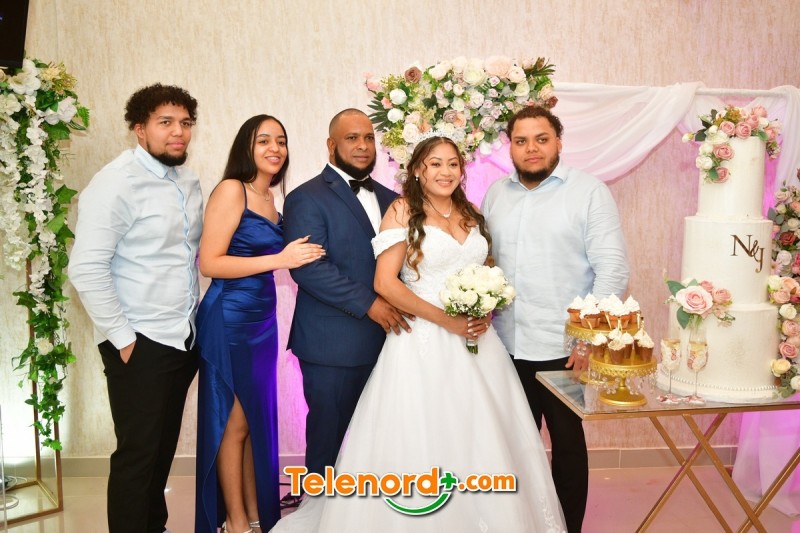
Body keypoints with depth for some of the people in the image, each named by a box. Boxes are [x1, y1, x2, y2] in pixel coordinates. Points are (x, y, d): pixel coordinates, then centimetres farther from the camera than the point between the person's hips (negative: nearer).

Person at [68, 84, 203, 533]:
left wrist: (194, 317, 9)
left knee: (164, 445, 19)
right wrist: (121, 337, -16)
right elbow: (86, 268, -18)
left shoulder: (189, 182, 8)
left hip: (184, 338, 7)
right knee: (137, 453, 4)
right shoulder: (116, 183, -14)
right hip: (141, 343, -7)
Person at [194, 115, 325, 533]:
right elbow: (209, 263, -18)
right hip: (229, 319, -8)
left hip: (262, 319, 8)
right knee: (234, 422, 3)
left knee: (258, 419, 14)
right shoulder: (231, 189, -11)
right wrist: (280, 259, -20)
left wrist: (296, 254, 4)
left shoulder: (269, 199, 12)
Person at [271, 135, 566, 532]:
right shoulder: (403, 210, -3)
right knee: (422, 438, 2)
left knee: (482, 439, 10)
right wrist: (447, 320, -16)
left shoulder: (472, 215, 12)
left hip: (476, 340, 5)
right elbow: (385, 283, -11)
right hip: (424, 342, -5)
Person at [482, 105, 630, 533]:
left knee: (567, 441, 9)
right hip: (507, 347, 4)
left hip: (565, 349, -4)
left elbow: (613, 269, -9)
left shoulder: (589, 191, -4)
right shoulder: (495, 194, 10)